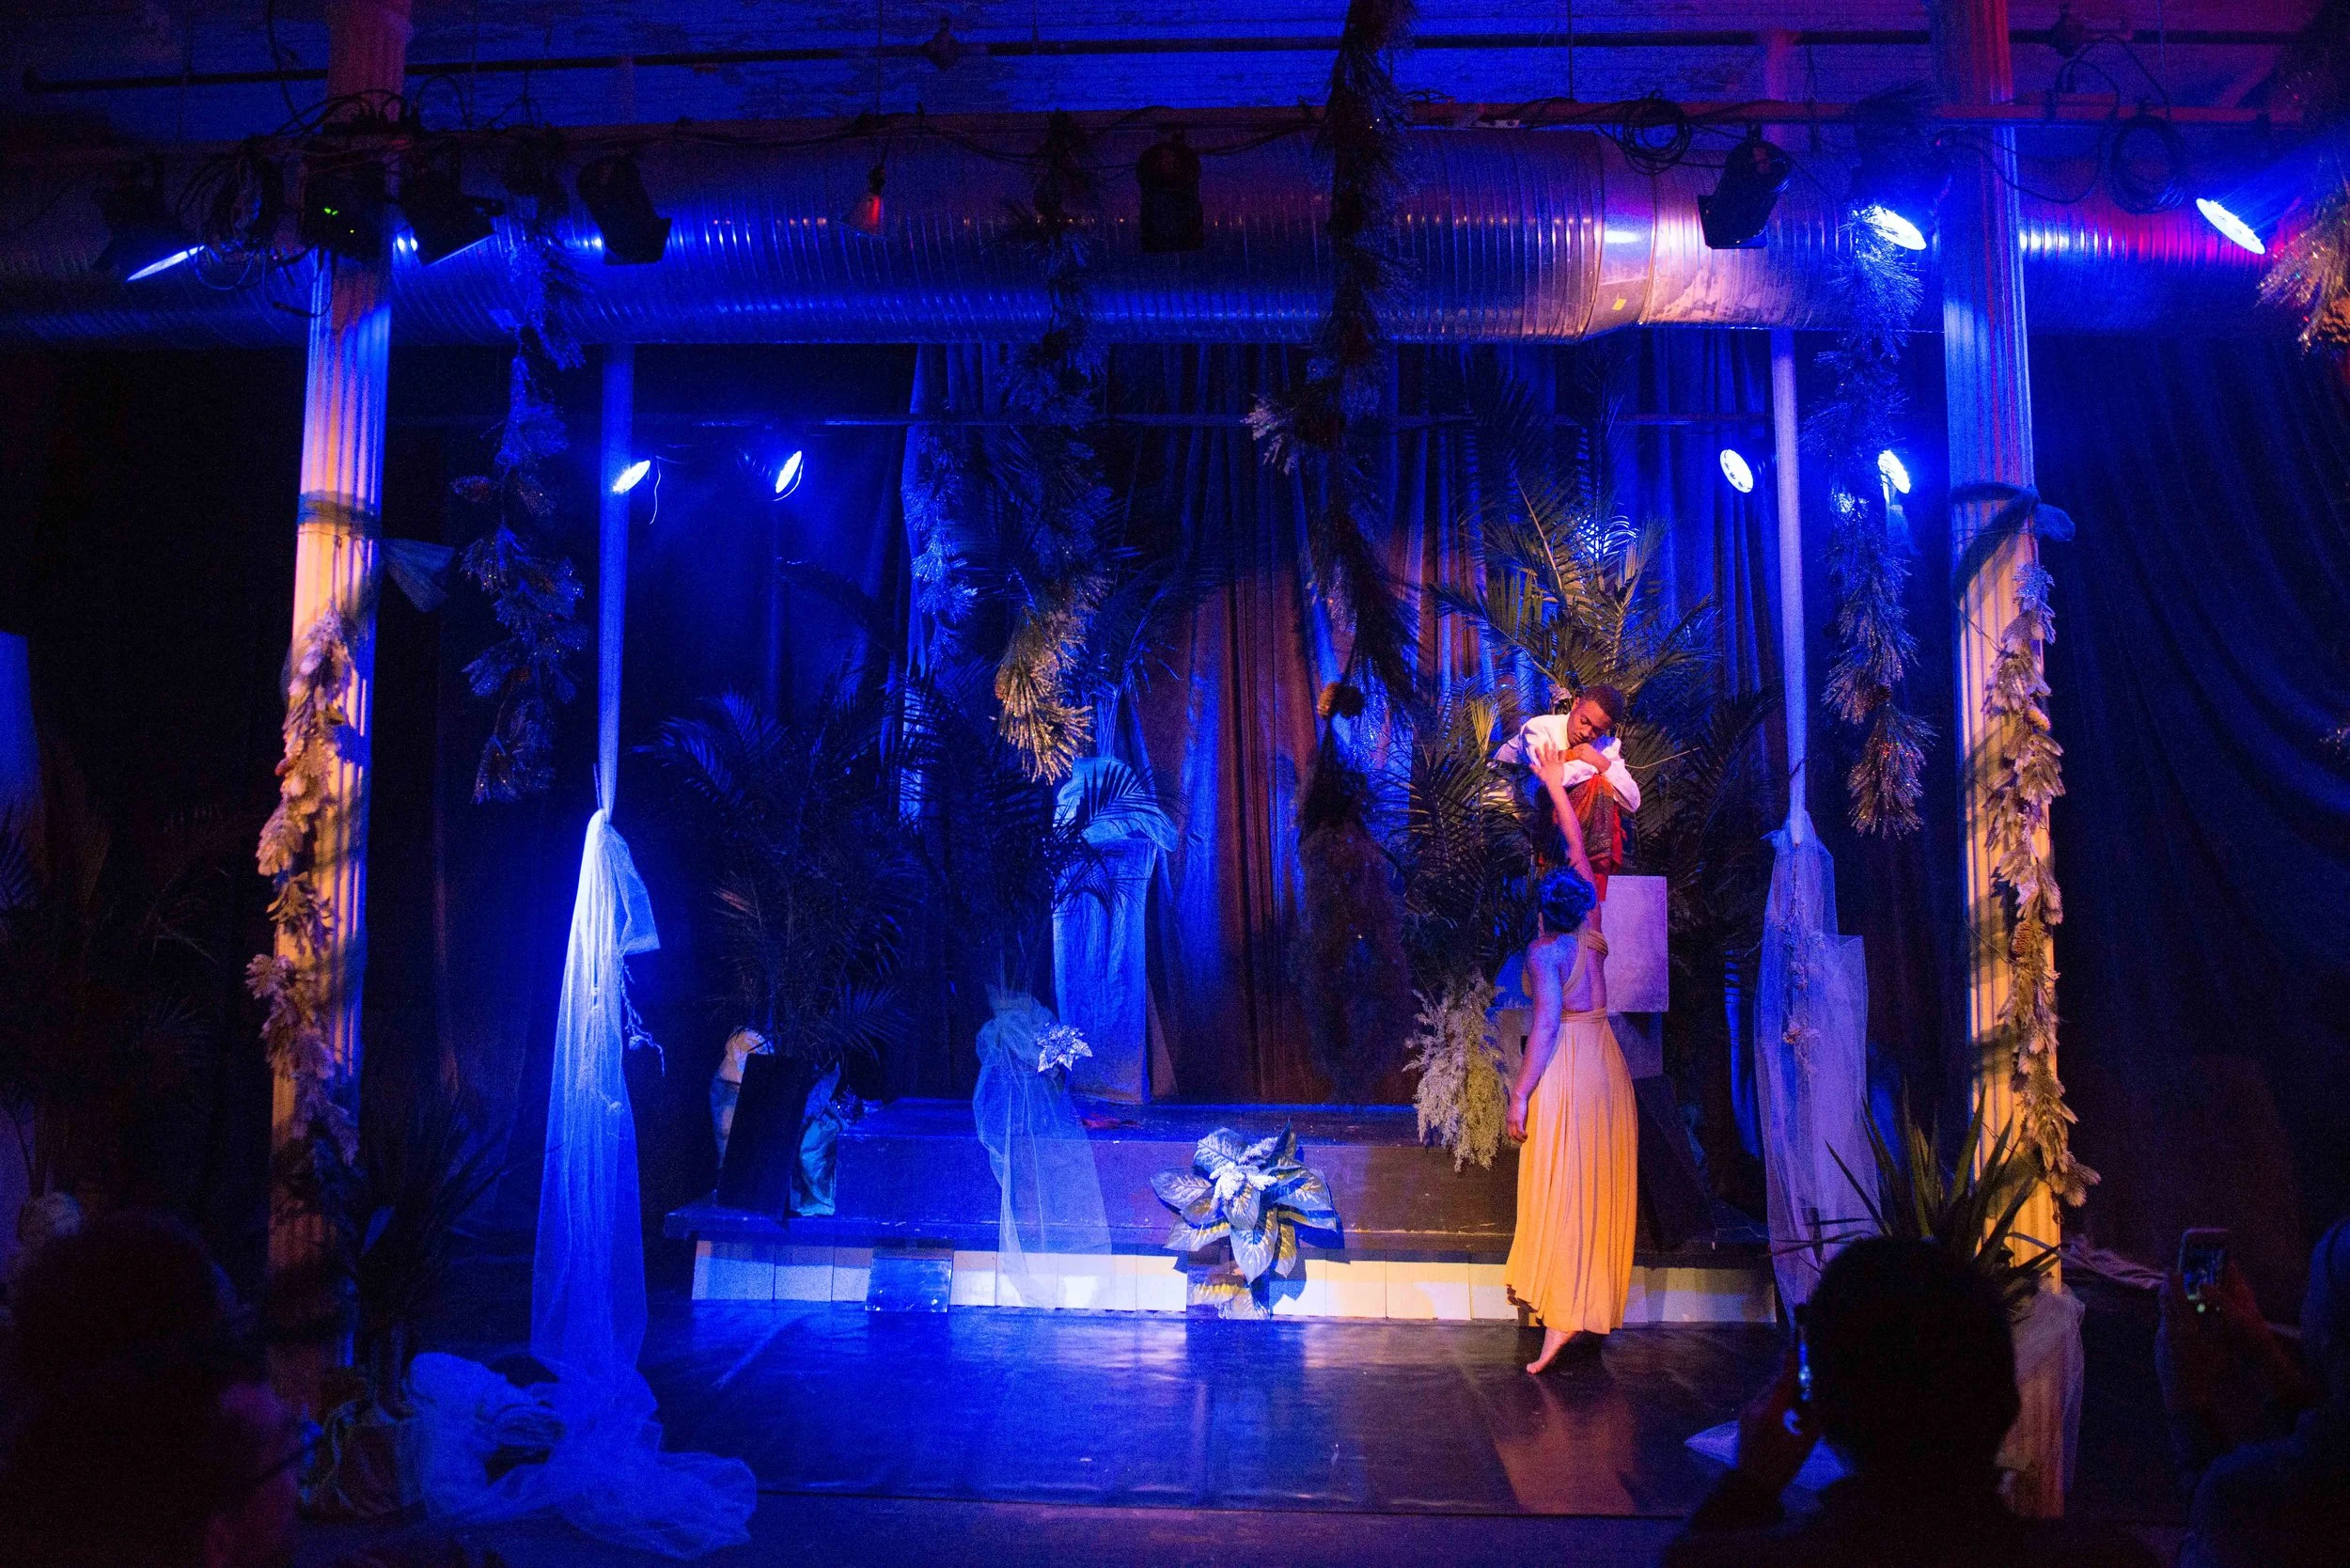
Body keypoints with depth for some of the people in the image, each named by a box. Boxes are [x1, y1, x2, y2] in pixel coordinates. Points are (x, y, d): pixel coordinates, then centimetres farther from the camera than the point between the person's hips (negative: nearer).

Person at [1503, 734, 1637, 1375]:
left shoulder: (1544, 949, -9)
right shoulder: (1591, 933, 8)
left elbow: (1546, 1023, -18)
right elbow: (1580, 851, 19)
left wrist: (1520, 1094, -16)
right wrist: (1557, 786, 27)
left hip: (1565, 1069, -7)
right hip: (1607, 1062, 7)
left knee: (1560, 1196, -7)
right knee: (1600, 1194, 10)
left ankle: (1560, 1321, -12)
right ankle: (1593, 1317, 18)